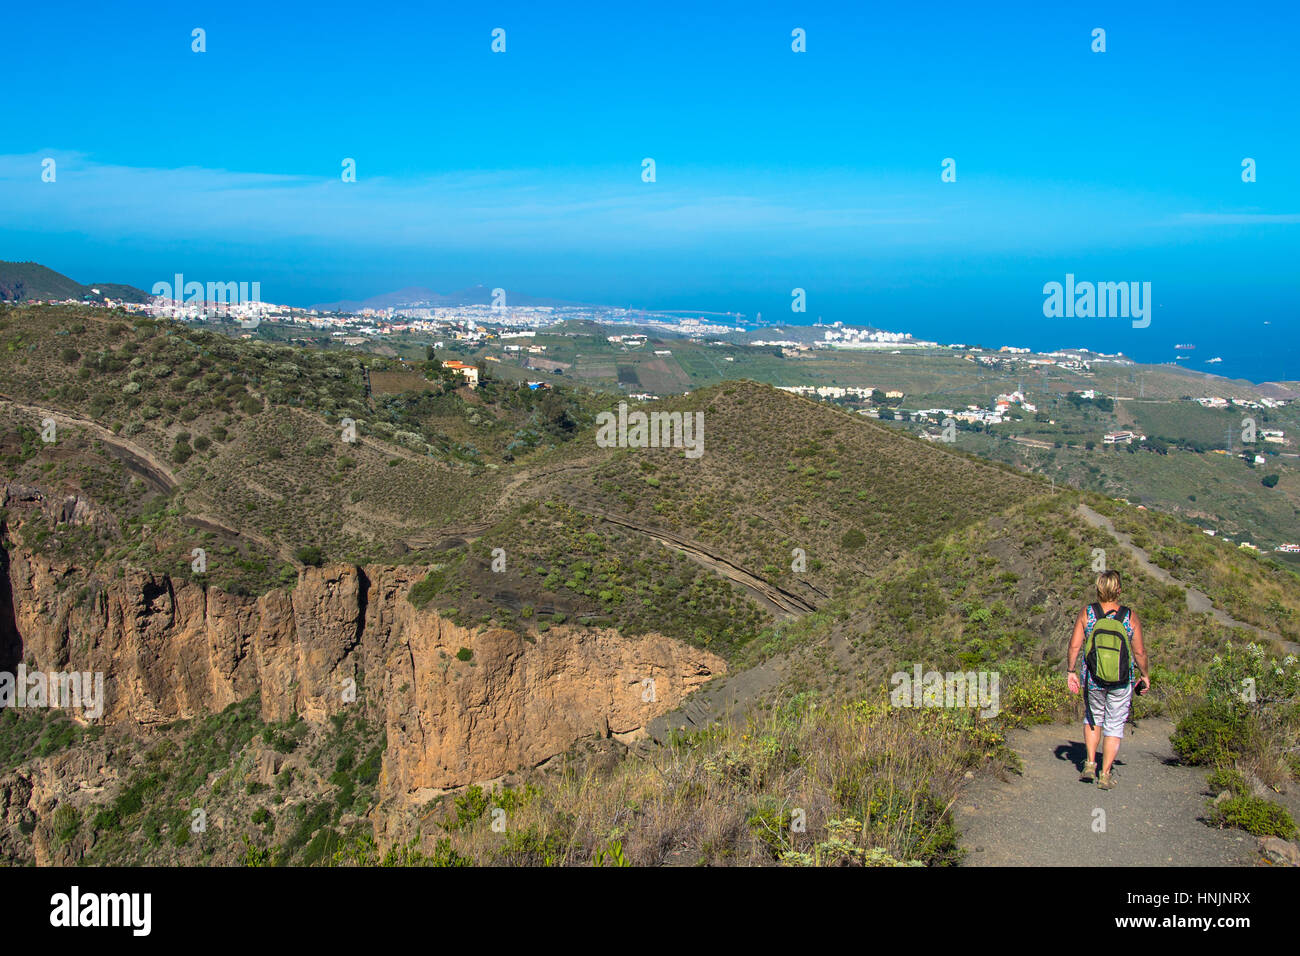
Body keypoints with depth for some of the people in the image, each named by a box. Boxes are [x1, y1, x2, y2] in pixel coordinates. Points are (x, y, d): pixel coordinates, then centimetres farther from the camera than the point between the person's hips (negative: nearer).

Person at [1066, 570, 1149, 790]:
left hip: (1093, 680, 1)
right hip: (1122, 682, -1)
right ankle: (1105, 774, 11)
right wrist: (1145, 675, 11)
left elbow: (1074, 645, -7)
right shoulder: (1130, 617, -8)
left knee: (1093, 717, 24)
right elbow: (1139, 652, -4)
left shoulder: (1087, 614, -7)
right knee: (1114, 725, 10)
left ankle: (1090, 764, 17)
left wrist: (1071, 671, 3)